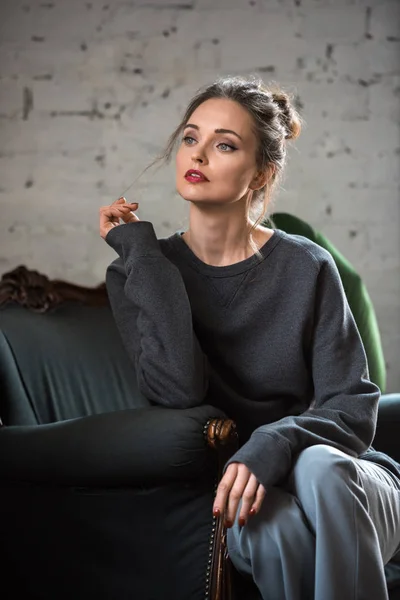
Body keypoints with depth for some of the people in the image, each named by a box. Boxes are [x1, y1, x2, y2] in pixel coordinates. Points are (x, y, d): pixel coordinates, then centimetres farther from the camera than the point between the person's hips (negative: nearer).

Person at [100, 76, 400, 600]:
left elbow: (354, 409, -7)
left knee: (322, 467, -34)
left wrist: (274, 445, -27)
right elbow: (178, 389, -18)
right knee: (271, 525, -35)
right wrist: (140, 251, -13)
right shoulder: (138, 273, 0)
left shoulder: (307, 269, -4)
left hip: (344, 480, 1)